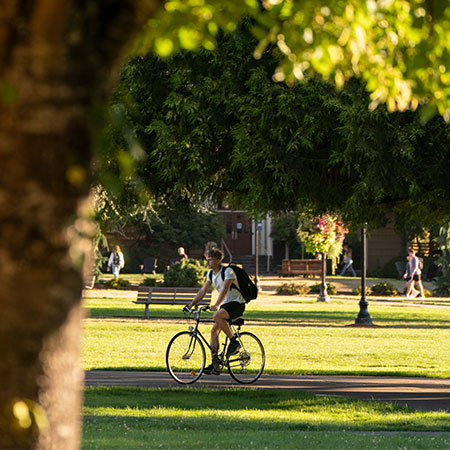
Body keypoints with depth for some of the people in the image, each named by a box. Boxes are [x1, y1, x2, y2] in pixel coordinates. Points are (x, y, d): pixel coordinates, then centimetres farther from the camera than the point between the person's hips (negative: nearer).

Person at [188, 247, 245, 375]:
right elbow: (203, 291, 7)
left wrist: (216, 305, -45)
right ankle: (215, 365, 0)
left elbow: (224, 289, -32)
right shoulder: (211, 273, 6)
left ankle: (234, 342, -19)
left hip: (237, 303, -9)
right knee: (214, 330, -2)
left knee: (217, 316, -34)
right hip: (225, 304, 9)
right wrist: (191, 305, -3)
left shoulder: (228, 271, -19)